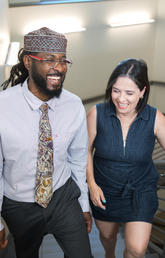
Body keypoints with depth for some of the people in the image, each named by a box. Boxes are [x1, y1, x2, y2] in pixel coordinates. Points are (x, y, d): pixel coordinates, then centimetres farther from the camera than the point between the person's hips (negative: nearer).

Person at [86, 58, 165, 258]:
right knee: (107, 235, 24)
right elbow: (87, 150, -4)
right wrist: (92, 184, -10)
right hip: (104, 190, 1)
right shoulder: (96, 114, -18)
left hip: (140, 191, -1)